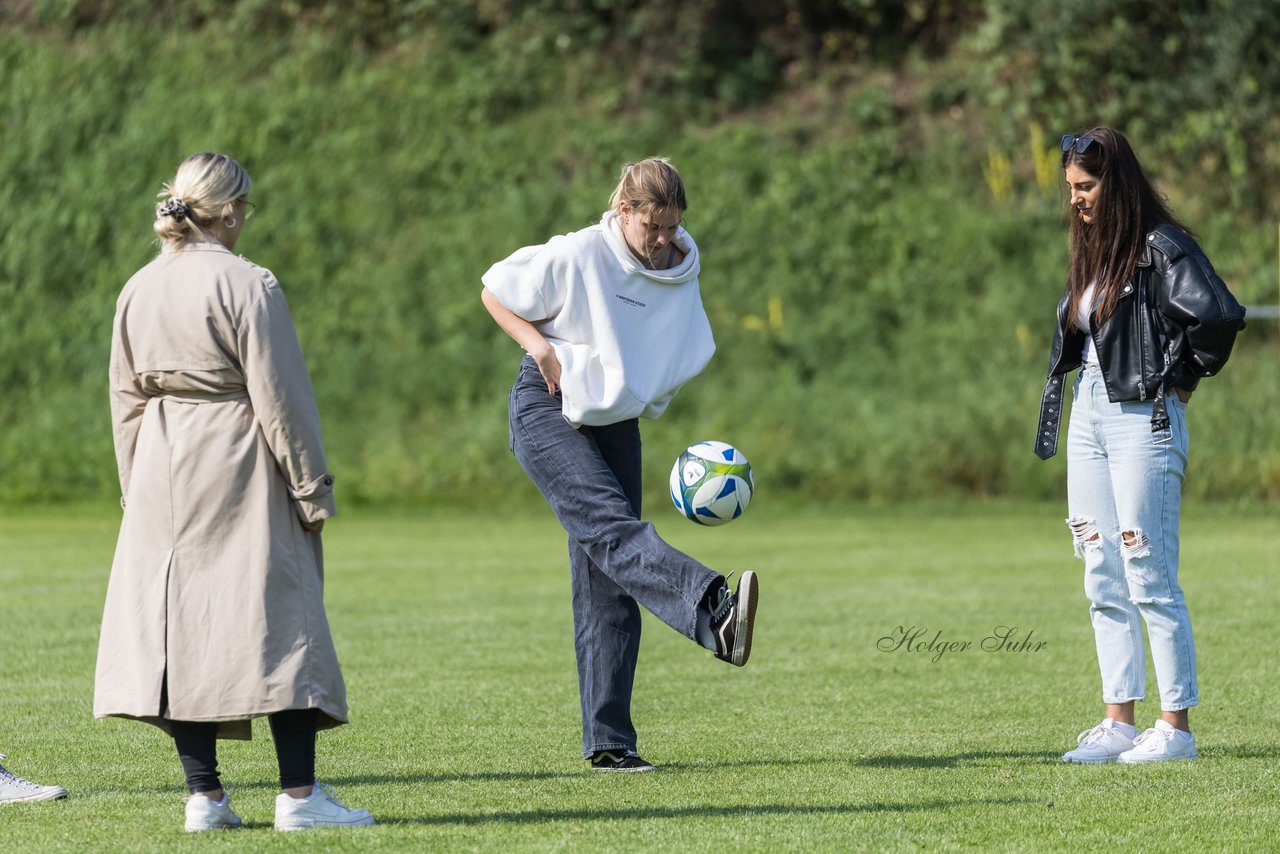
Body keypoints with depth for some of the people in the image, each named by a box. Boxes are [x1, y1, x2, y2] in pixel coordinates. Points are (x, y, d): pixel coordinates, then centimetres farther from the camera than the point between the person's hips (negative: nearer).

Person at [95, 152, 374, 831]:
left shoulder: (138, 290, 7)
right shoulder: (247, 285, -11)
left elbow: (126, 399, 13)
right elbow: (280, 396, -10)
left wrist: (136, 489, 20)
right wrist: (311, 489, -4)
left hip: (162, 471, 6)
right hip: (240, 469, -6)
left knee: (177, 622, 6)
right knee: (276, 620, -3)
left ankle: (204, 794, 4)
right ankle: (298, 793, -6)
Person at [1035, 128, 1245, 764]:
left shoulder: (1161, 247, -13)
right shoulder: (1092, 250, 13)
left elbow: (1220, 315, -26)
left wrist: (1182, 377, -12)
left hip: (1143, 419, -9)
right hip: (1089, 416, 9)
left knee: (1150, 579, -8)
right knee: (1104, 583, 8)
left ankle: (1176, 727, -4)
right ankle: (1119, 722, 12)